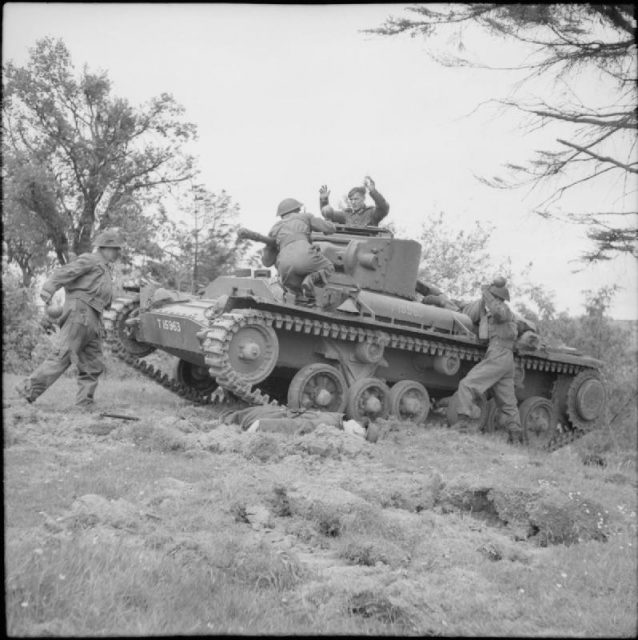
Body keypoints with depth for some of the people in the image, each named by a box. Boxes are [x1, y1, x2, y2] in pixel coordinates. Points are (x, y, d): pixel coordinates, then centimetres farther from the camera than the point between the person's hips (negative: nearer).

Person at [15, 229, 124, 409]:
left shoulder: (104, 269, 27)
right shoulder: (89, 260, 0)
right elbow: (63, 273, -15)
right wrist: (48, 289, -29)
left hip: (93, 320, 9)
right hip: (79, 312, -9)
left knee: (93, 365, 4)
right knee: (63, 356, -15)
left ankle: (85, 403, 4)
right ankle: (29, 388, -12)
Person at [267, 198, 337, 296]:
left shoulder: (274, 230, 32)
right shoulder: (305, 217, 26)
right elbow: (331, 228, 24)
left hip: (286, 267, 4)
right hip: (305, 256, -4)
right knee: (328, 269, 26)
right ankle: (311, 279, -6)